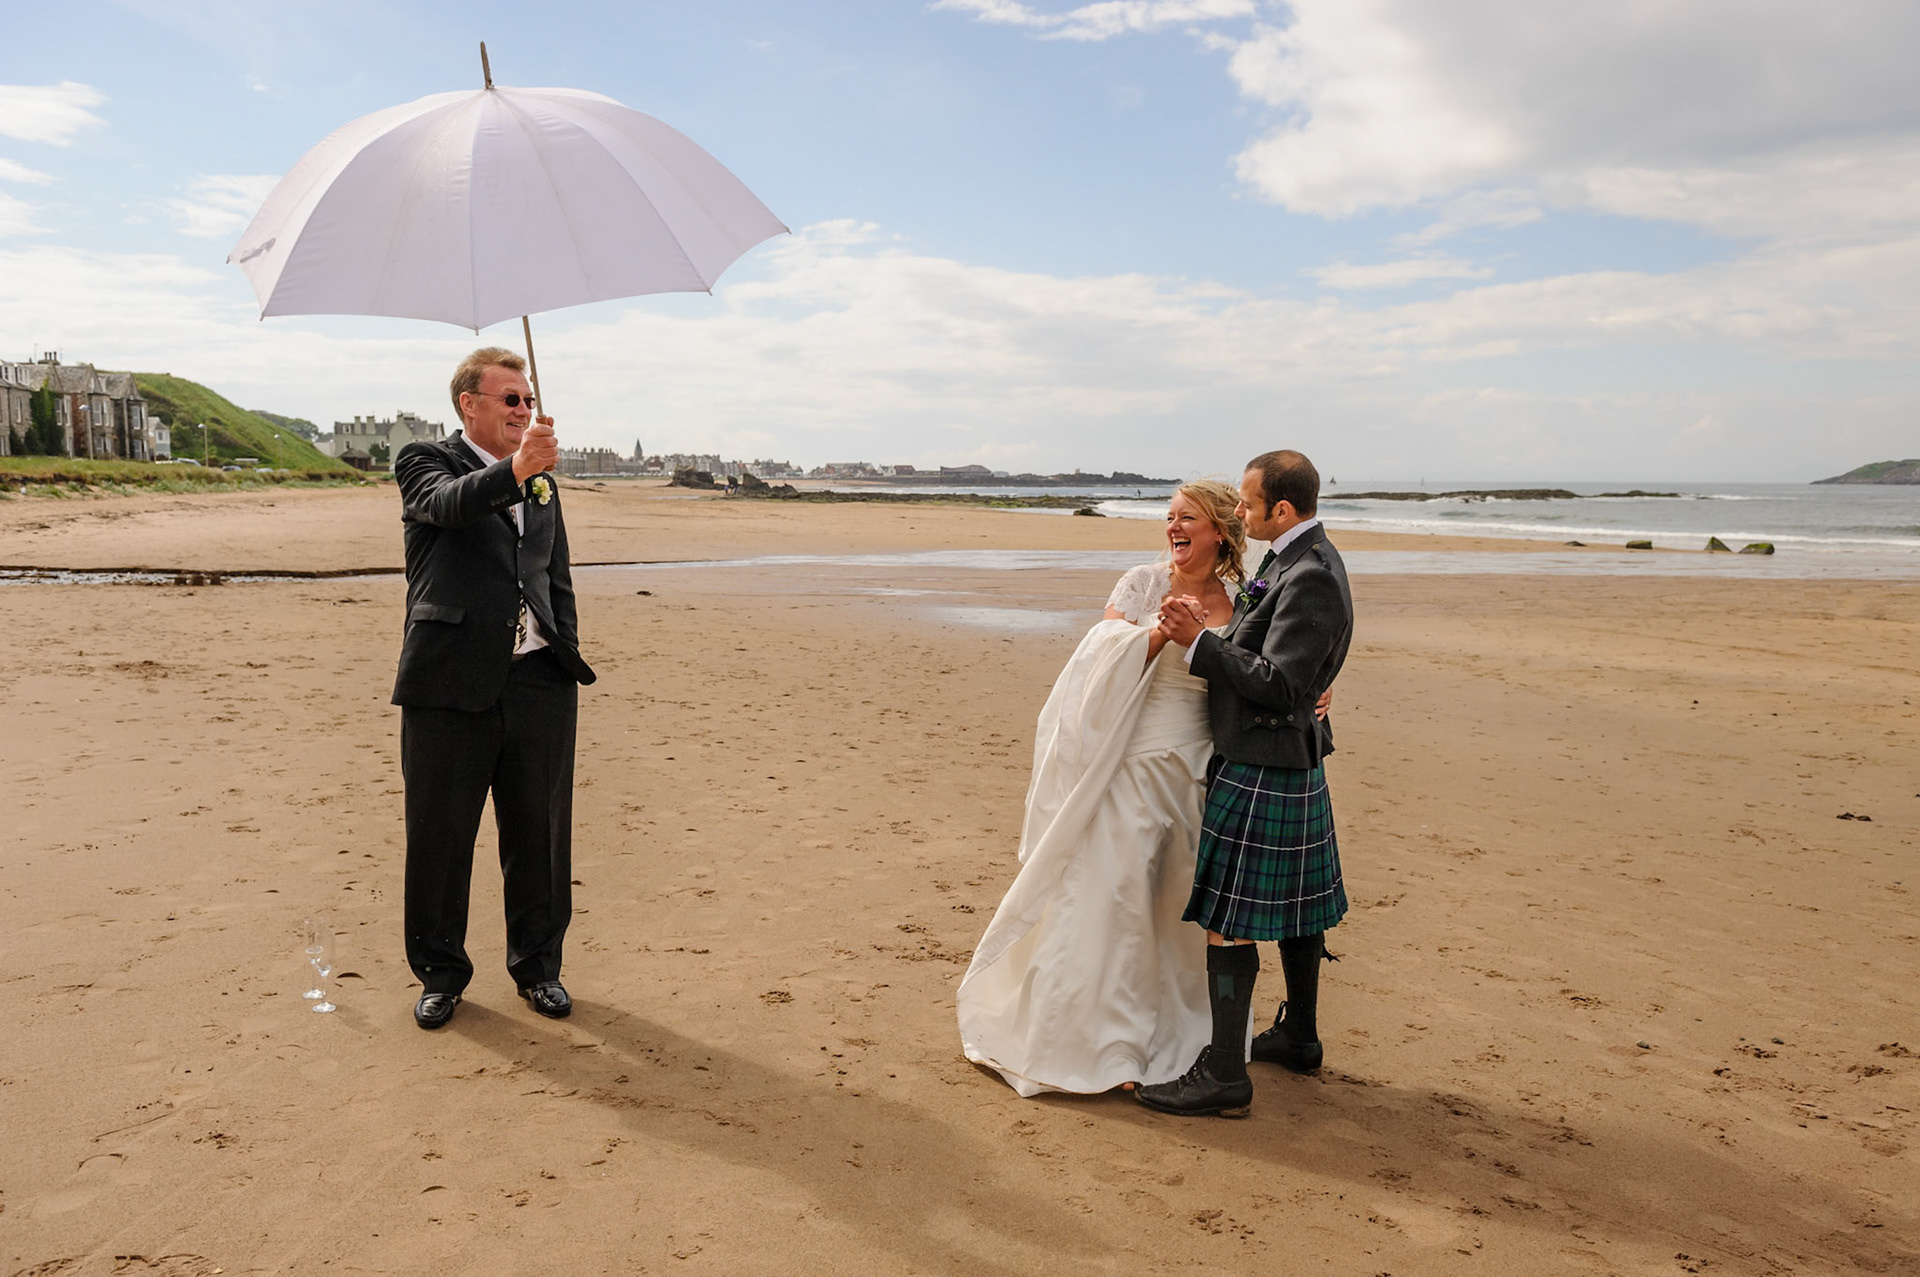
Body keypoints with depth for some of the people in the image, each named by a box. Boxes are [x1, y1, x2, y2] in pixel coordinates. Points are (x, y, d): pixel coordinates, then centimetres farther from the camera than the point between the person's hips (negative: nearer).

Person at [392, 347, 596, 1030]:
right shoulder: (425, 462, 3)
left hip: (539, 680, 4)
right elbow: (449, 504, -21)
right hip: (452, 680, -4)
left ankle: (538, 965, 26)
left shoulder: (543, 485, 19)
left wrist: (569, 665, 13)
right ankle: (440, 972, 24)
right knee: (439, 835, 6)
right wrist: (513, 469, -40)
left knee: (540, 834, 9)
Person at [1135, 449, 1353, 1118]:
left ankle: (1223, 1074, 2)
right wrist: (1212, 626, 9)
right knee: (1292, 901, 20)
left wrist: (1198, 641, -24)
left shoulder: (1310, 578, -22)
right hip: (1291, 761, 11)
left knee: (1227, 917, -6)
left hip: (1261, 767, -11)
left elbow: (1278, 685, -26)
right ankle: (1299, 1036, 35)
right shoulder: (1300, 561, 10)